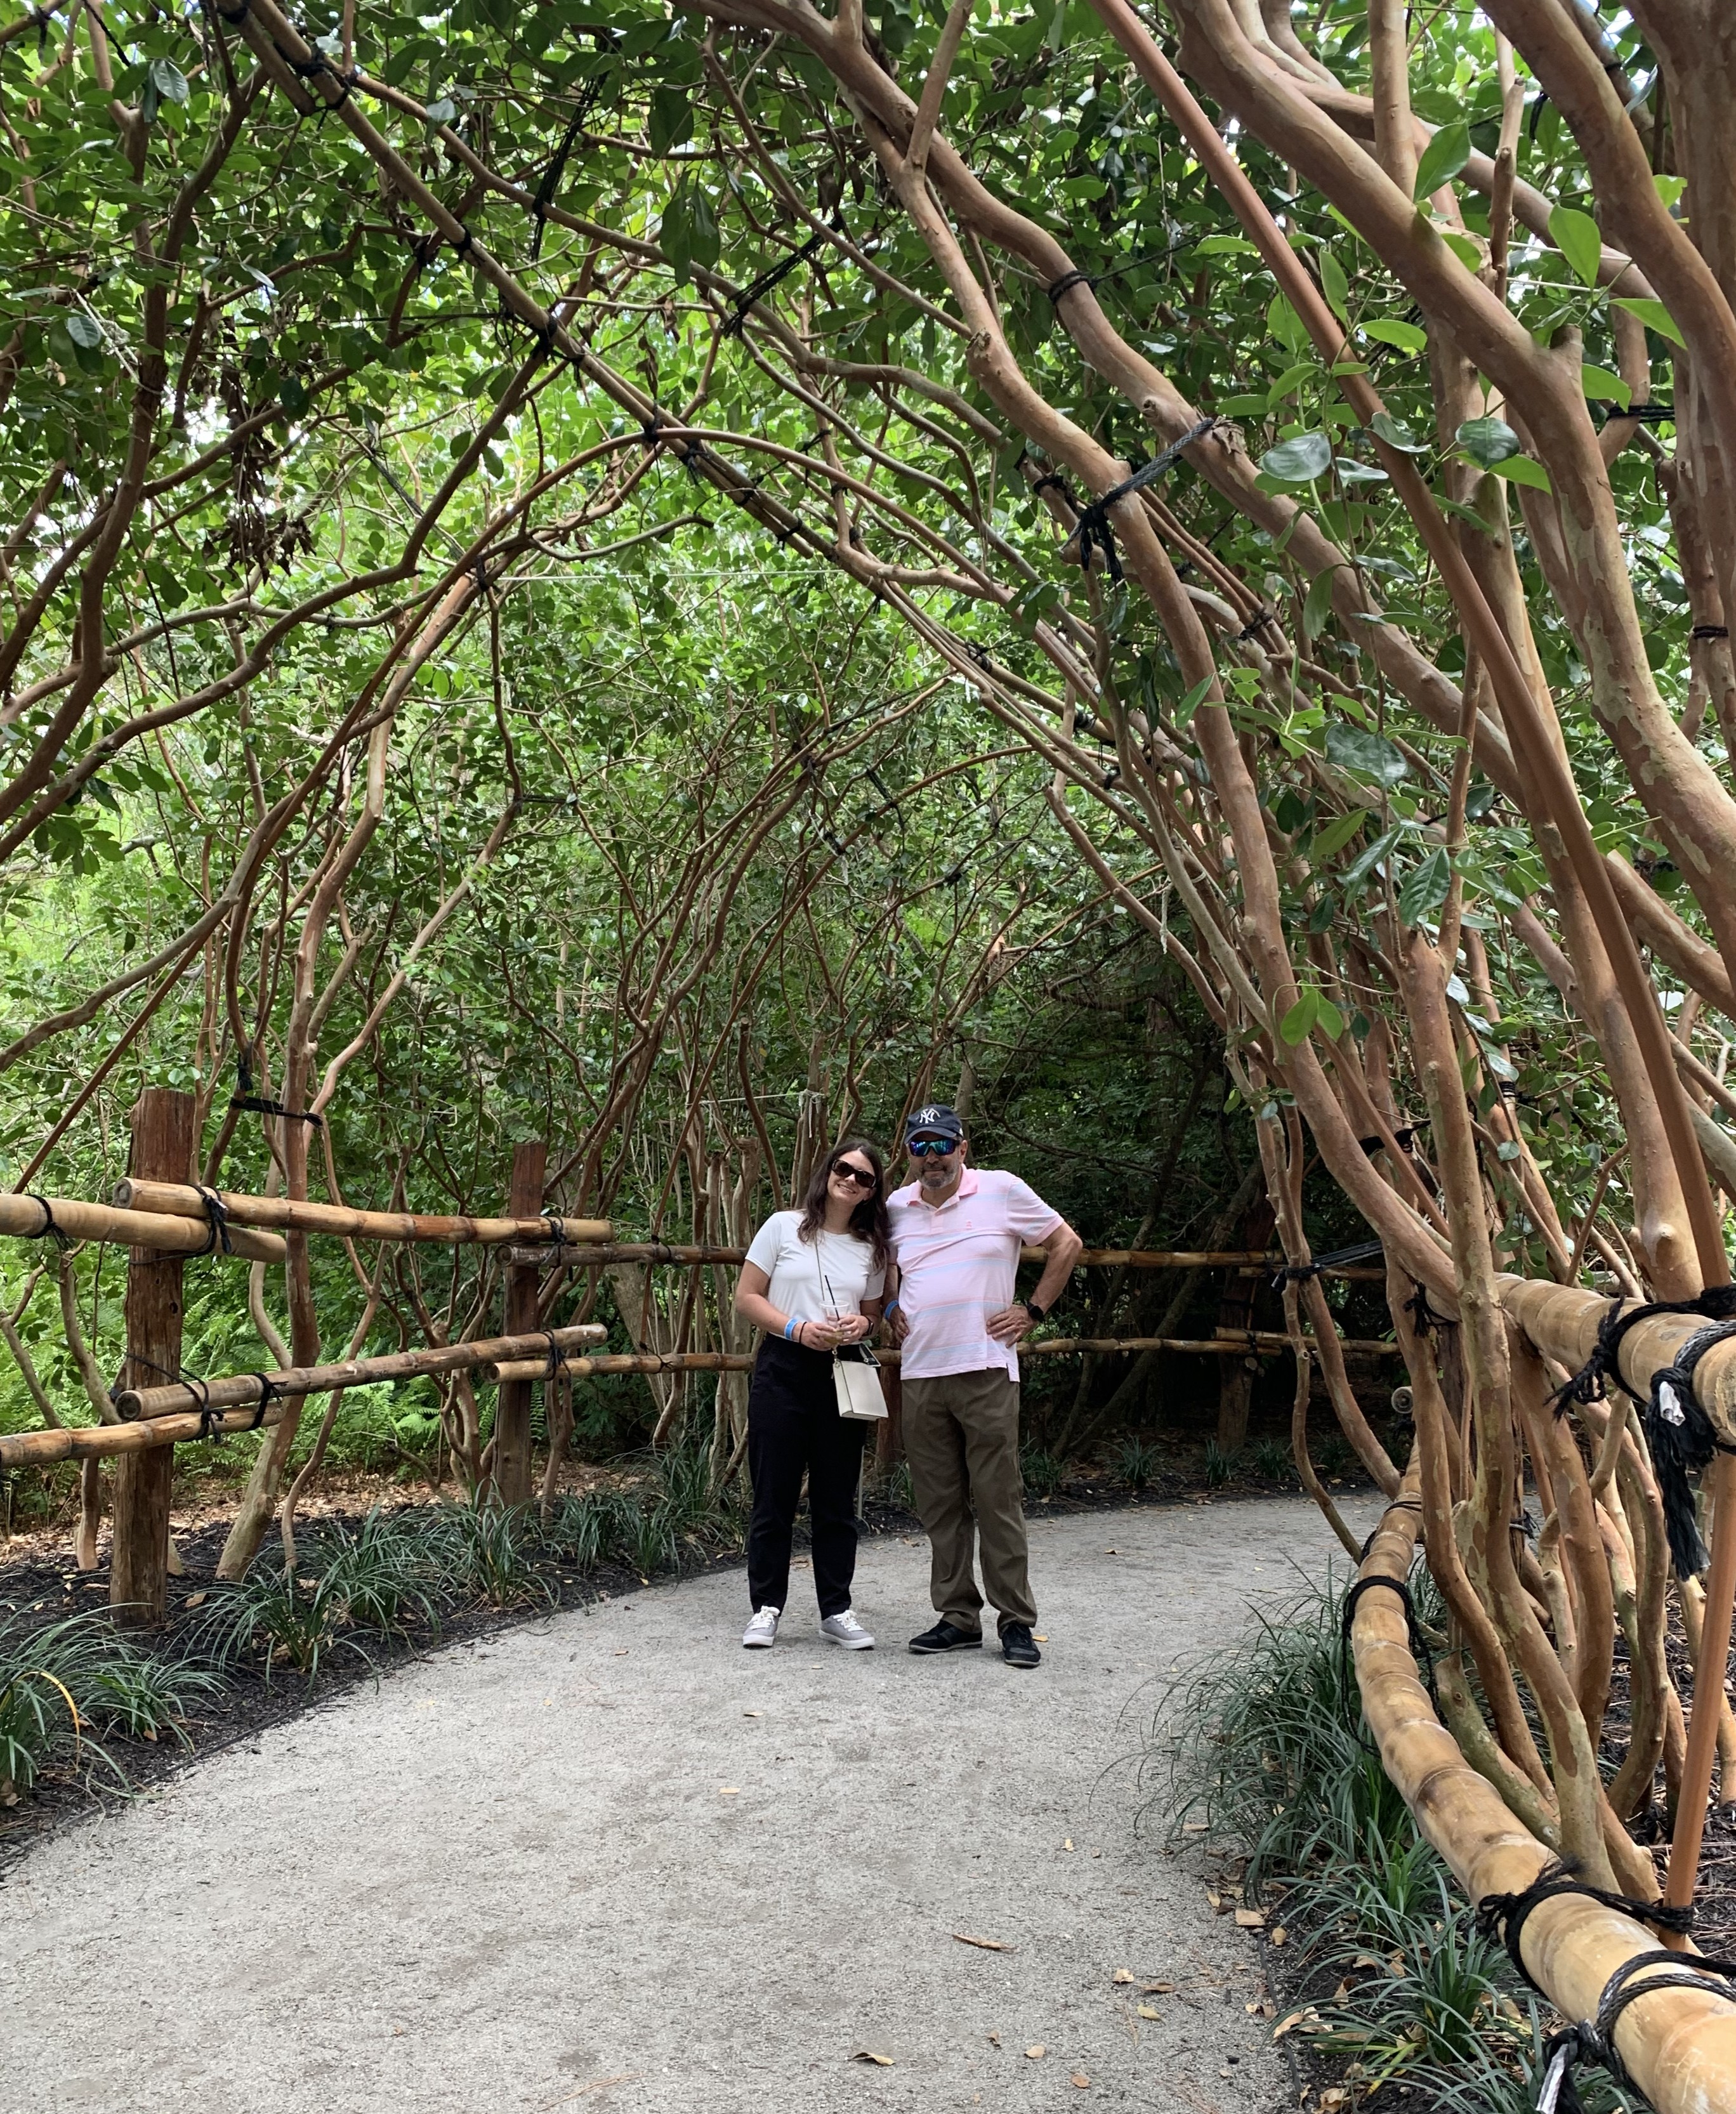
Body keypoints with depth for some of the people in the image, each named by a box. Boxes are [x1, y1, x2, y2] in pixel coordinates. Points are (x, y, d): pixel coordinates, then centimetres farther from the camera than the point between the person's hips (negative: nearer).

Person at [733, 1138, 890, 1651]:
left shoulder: (873, 1248, 9)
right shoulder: (784, 1227, 0)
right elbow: (747, 1298, -1)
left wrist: (860, 1326, -6)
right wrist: (798, 1328, -15)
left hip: (844, 1375, 3)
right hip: (783, 1371, -3)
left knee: (838, 1501, 7)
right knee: (774, 1497, 2)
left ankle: (836, 1609, 19)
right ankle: (766, 1607, 14)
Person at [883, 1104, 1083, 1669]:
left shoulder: (1002, 1190, -2)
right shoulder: (896, 1208, 9)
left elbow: (1066, 1244, 6)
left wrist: (1033, 1310, 1)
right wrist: (889, 1309, 11)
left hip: (986, 1370, -4)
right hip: (920, 1375, 4)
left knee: (998, 1499, -2)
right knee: (940, 1505, 9)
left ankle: (1017, 1622, 8)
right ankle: (958, 1618, 19)